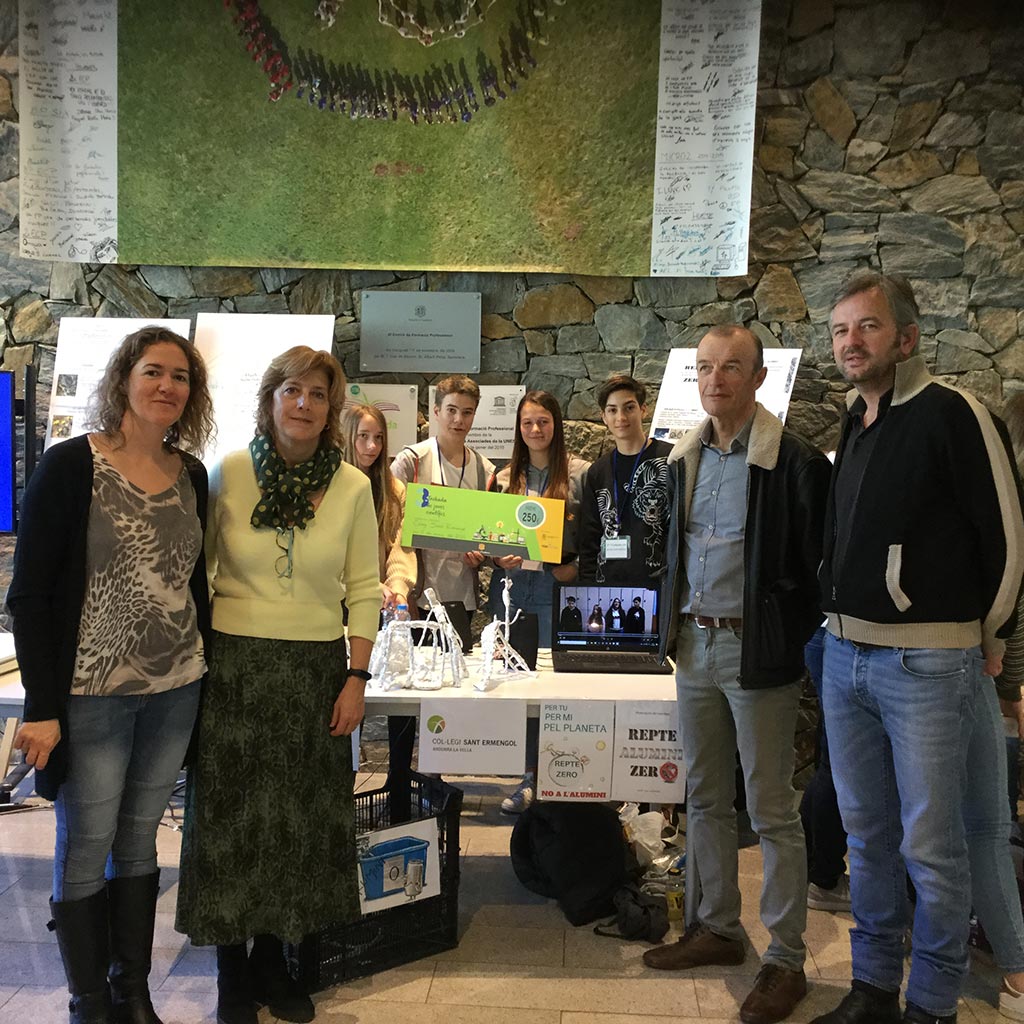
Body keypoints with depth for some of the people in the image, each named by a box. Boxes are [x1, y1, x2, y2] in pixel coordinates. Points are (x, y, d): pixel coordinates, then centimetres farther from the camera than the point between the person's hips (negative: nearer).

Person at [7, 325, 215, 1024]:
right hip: (91, 695, -4)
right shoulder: (71, 466, -9)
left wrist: (210, 672, 10)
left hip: (176, 693, 5)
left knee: (140, 843, 16)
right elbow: (29, 592, -9)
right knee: (86, 850, 9)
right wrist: (41, 708, -12)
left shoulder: (192, 475, 5)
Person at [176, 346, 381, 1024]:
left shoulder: (353, 487, -1)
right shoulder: (229, 473, -3)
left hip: (316, 670, 1)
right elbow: (197, 569, 3)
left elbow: (365, 591, 1)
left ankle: (273, 961, 31)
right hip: (233, 664, -1)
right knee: (230, 814, 7)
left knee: (297, 818, 10)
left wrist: (357, 677, -3)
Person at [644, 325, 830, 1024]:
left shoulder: (795, 461, -12)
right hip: (694, 646, 7)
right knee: (705, 799, 17)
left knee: (772, 811, 4)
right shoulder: (685, 458, 9)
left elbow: (815, 563, -10)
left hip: (758, 652, -7)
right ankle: (718, 928, 33)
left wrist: (800, 645, -10)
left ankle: (787, 960, 20)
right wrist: (674, 623, 15)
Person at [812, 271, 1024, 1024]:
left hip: (926, 663, -7)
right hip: (845, 657, 7)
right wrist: (840, 628, 16)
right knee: (867, 833, 15)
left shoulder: (952, 414, -10)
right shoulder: (856, 425, 12)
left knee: (930, 845, 4)